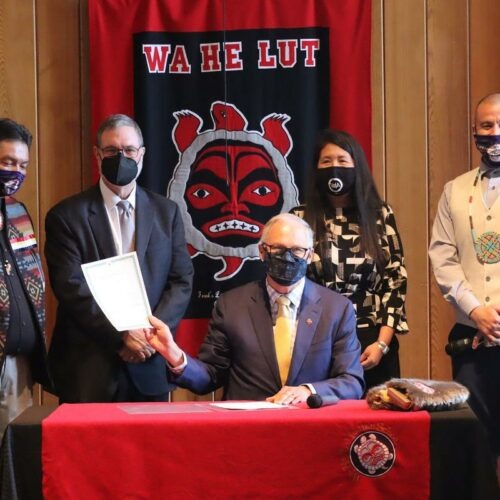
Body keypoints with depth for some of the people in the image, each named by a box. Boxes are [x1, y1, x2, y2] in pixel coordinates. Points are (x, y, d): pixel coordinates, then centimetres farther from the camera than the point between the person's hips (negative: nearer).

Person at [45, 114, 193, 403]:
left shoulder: (166, 212, 9)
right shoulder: (66, 216, 0)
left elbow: (182, 280, 5)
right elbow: (71, 287, -8)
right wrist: (121, 336, -16)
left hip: (150, 366, 3)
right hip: (88, 367, -2)